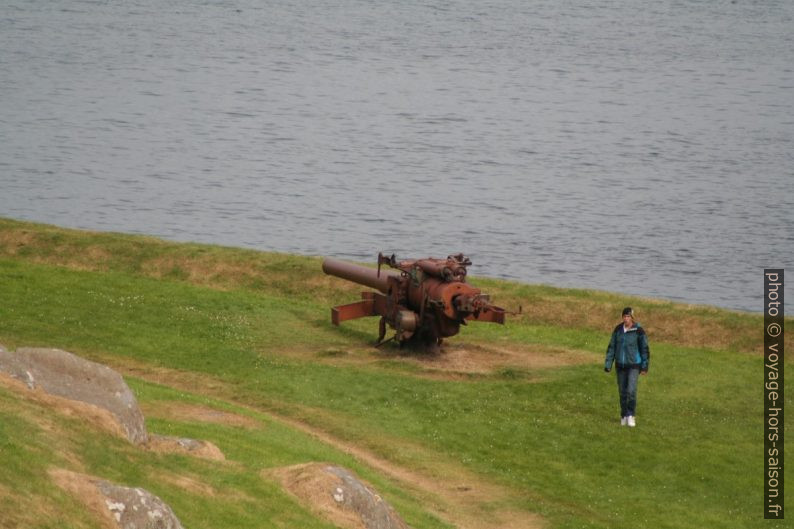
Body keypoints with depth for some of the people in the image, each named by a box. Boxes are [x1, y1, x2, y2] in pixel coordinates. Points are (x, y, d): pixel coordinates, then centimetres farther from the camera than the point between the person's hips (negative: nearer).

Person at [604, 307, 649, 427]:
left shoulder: (639, 331, -12)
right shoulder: (618, 329, -1)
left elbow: (645, 349, -6)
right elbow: (612, 347, 4)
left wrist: (644, 367, -7)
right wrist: (608, 364, -1)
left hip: (634, 365, -4)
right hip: (620, 365, 4)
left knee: (631, 391, -15)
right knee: (622, 392, 8)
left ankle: (631, 416, 0)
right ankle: (624, 416, 23)